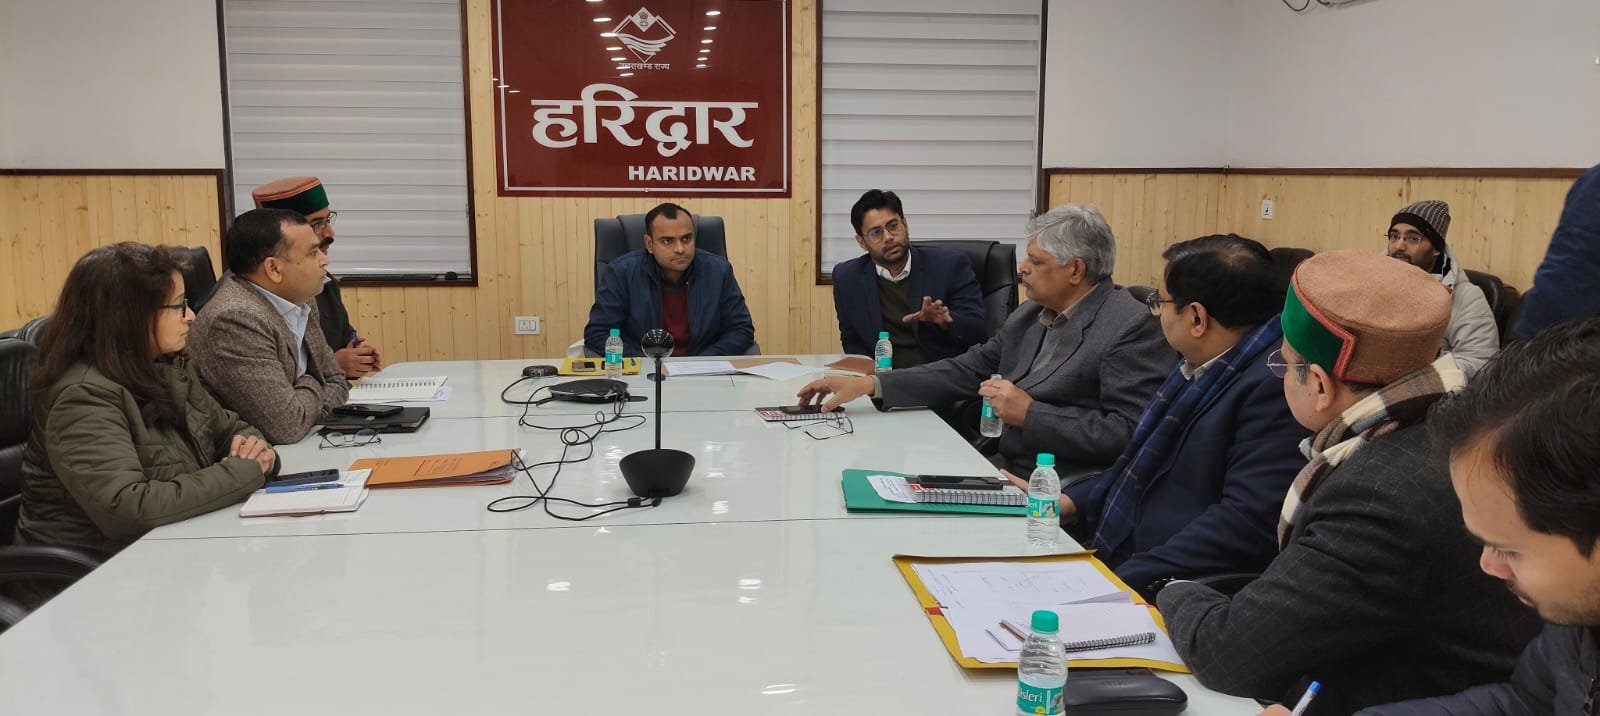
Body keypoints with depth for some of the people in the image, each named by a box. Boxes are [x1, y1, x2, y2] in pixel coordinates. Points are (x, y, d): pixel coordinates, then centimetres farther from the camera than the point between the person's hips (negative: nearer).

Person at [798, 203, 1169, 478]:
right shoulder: (1028, 316, 13)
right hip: (1009, 472, 7)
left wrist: (1030, 413, -18)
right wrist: (869, 384, 4)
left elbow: (1127, 432, -19)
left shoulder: (1131, 327, -12)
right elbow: (964, 371, 13)